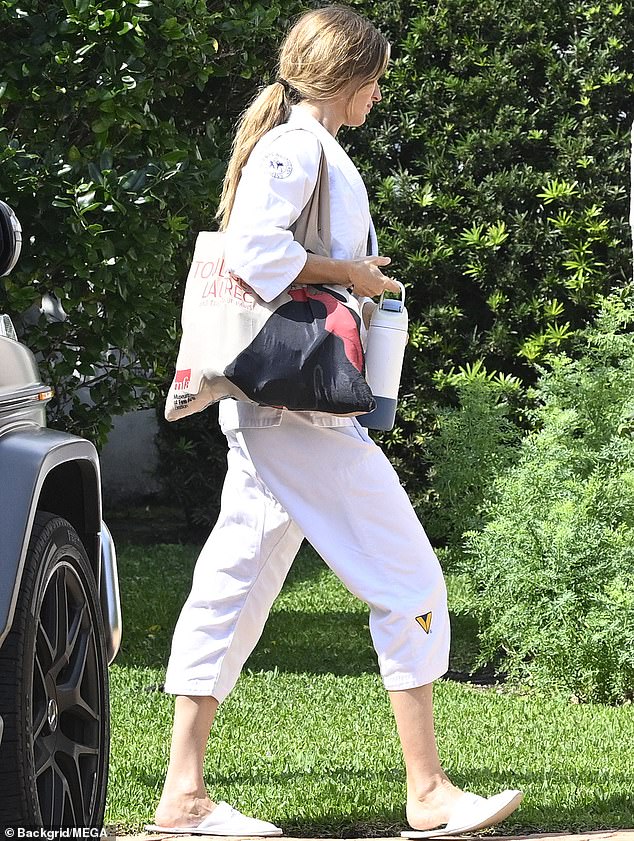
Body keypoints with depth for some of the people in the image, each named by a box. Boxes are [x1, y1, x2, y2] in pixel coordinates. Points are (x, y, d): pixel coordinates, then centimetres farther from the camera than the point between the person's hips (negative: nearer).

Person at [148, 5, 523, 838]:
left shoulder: (302, 147, 20)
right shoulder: (297, 145, -10)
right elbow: (255, 250, -25)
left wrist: (361, 276, 11)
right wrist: (350, 271, -14)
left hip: (266, 411, 10)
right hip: (299, 407, -10)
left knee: (237, 582, 6)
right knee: (409, 581, -5)